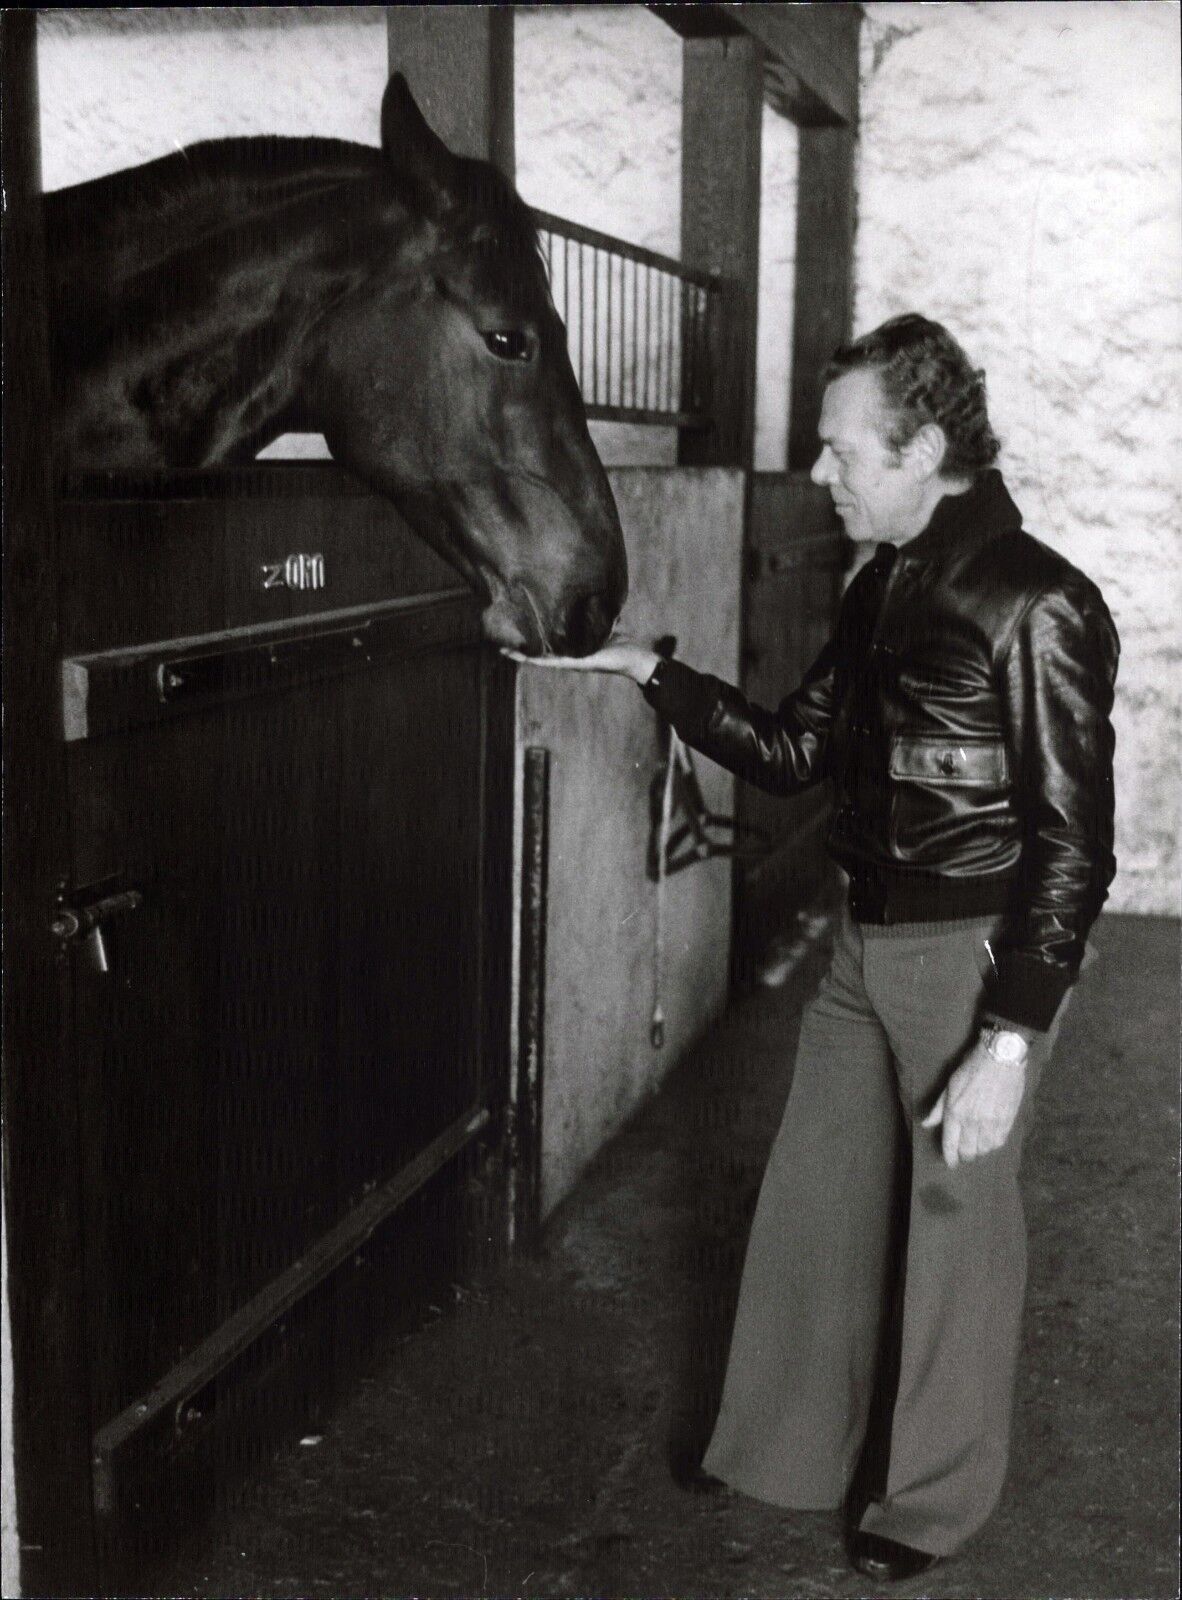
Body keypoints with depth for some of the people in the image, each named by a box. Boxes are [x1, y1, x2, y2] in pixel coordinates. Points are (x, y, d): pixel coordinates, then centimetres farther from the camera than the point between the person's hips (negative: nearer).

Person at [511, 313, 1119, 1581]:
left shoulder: (1036, 607, -18)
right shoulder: (882, 590, 6)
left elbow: (1072, 844, -18)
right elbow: (792, 752, 14)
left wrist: (1010, 1040, -21)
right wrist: (652, 672, 5)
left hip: (976, 956, -7)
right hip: (866, 946, 8)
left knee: (953, 1228, 8)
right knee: (811, 1201, 16)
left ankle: (932, 1498, 30)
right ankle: (789, 1454, 37)